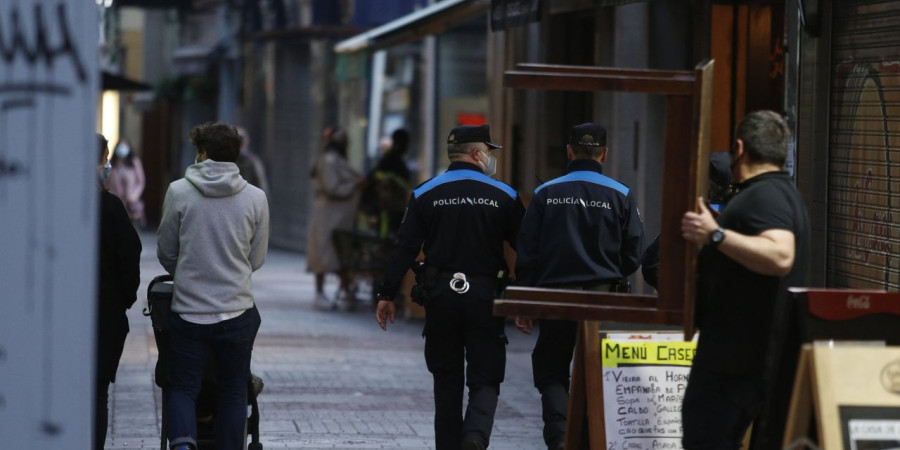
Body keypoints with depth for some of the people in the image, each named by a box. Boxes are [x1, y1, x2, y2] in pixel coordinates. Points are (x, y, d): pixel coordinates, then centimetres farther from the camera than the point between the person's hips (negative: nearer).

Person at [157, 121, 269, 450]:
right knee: (233, 392, 14)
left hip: (189, 312, -1)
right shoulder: (255, 198, -3)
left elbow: (165, 253, 3)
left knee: (181, 388, 9)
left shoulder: (178, 191, -7)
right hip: (237, 312, 1)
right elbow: (257, 259, 5)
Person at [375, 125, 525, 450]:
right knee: (485, 380, 2)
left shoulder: (425, 194, 1)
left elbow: (404, 249, -2)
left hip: (439, 298, 2)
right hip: (485, 296, -2)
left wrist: (386, 295, 2)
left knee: (447, 380, 13)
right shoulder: (504, 196, -1)